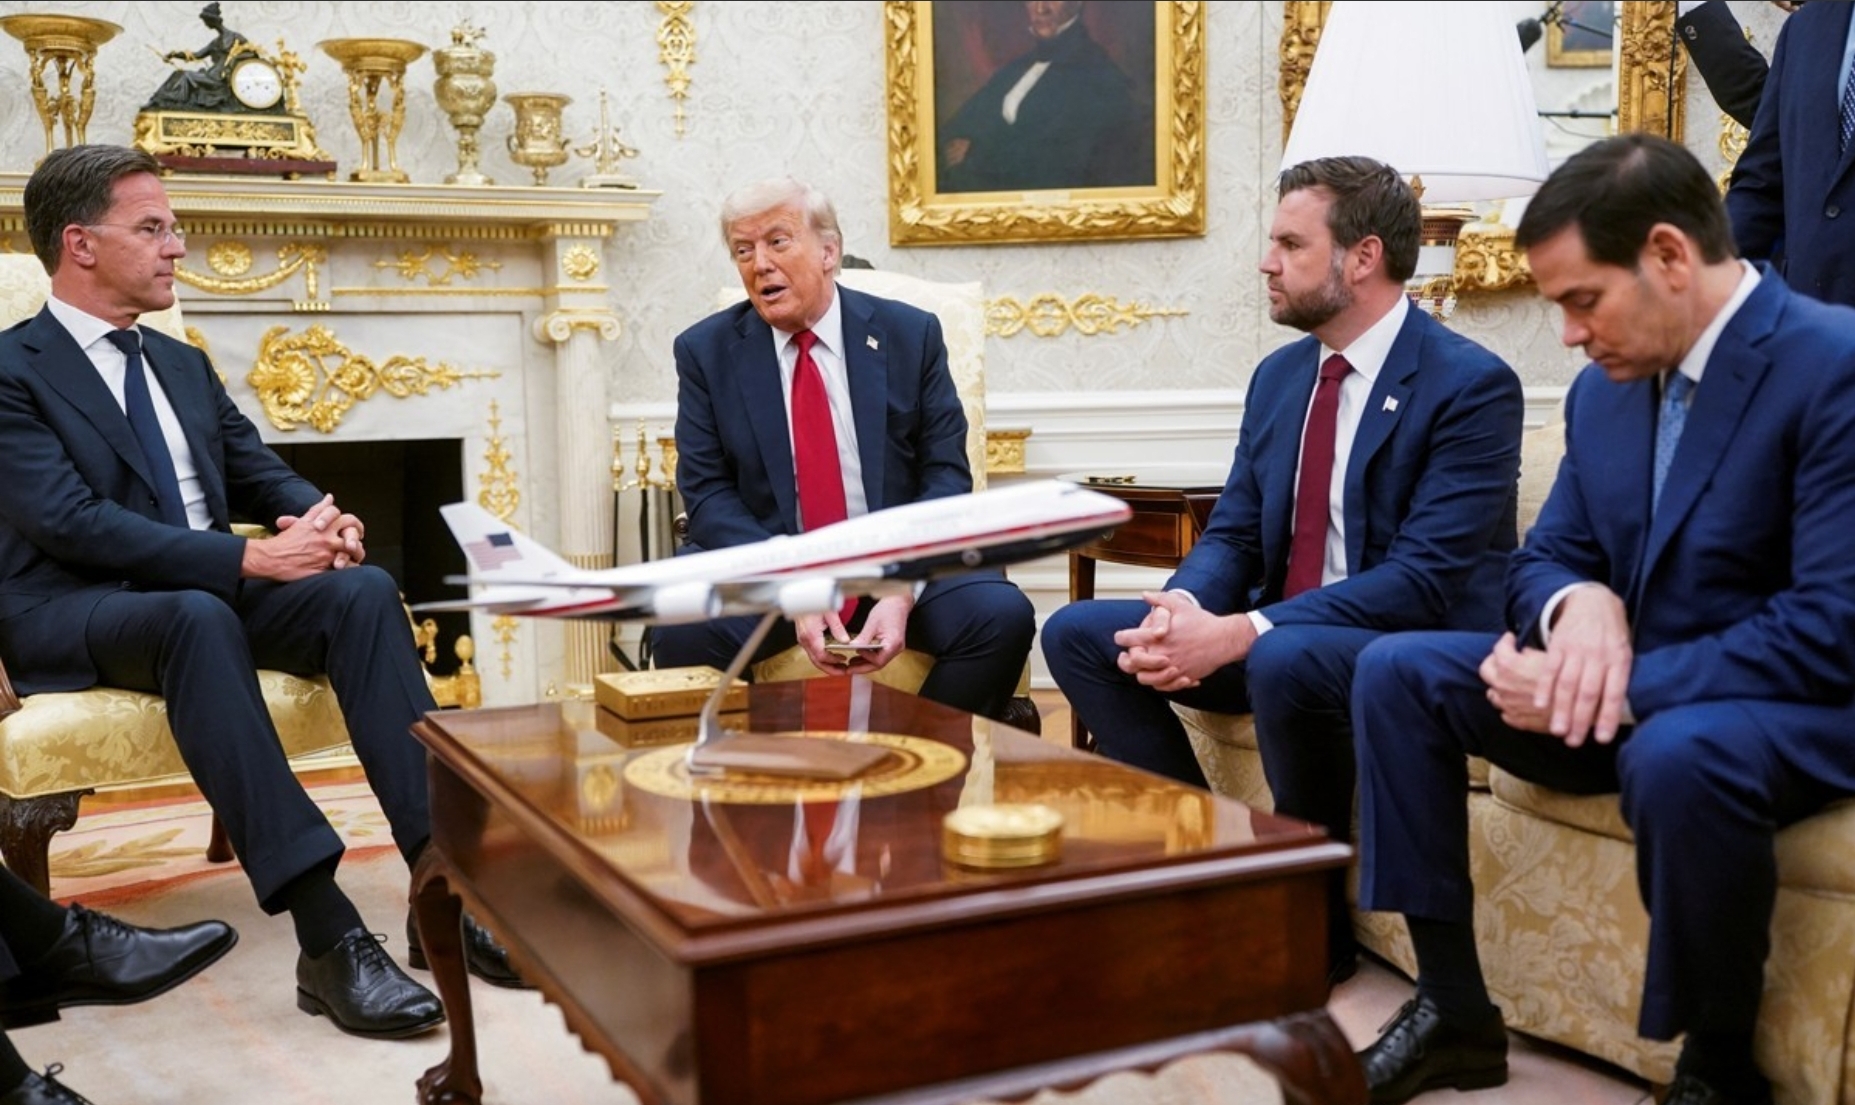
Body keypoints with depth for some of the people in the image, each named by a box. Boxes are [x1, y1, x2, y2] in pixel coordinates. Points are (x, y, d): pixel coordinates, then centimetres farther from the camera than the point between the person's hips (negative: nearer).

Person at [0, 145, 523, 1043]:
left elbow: (261, 476, 17)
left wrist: (319, 517, -9)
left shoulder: (183, 365, 20)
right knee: (198, 616, -40)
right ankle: (327, 940, -45)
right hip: (77, 616, -6)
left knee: (363, 590, -24)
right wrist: (249, 559, -25)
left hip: (210, 593, 6)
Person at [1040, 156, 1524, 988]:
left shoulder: (1472, 384, -14)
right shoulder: (1279, 374, 9)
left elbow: (1426, 577, -23)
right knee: (1079, 633, -5)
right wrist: (1183, 606, -16)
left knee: (1284, 659, -38)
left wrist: (1240, 634, -29)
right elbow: (1231, 534, 9)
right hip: (1276, 633, 8)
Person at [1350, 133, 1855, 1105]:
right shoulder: (1605, 387, 6)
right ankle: (1455, 1013, 0)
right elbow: (1543, 557, 10)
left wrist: (1629, 685, -29)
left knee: (1676, 754, -39)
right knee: (1395, 671, -5)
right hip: (1638, 689, 7)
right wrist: (1579, 604, -16)